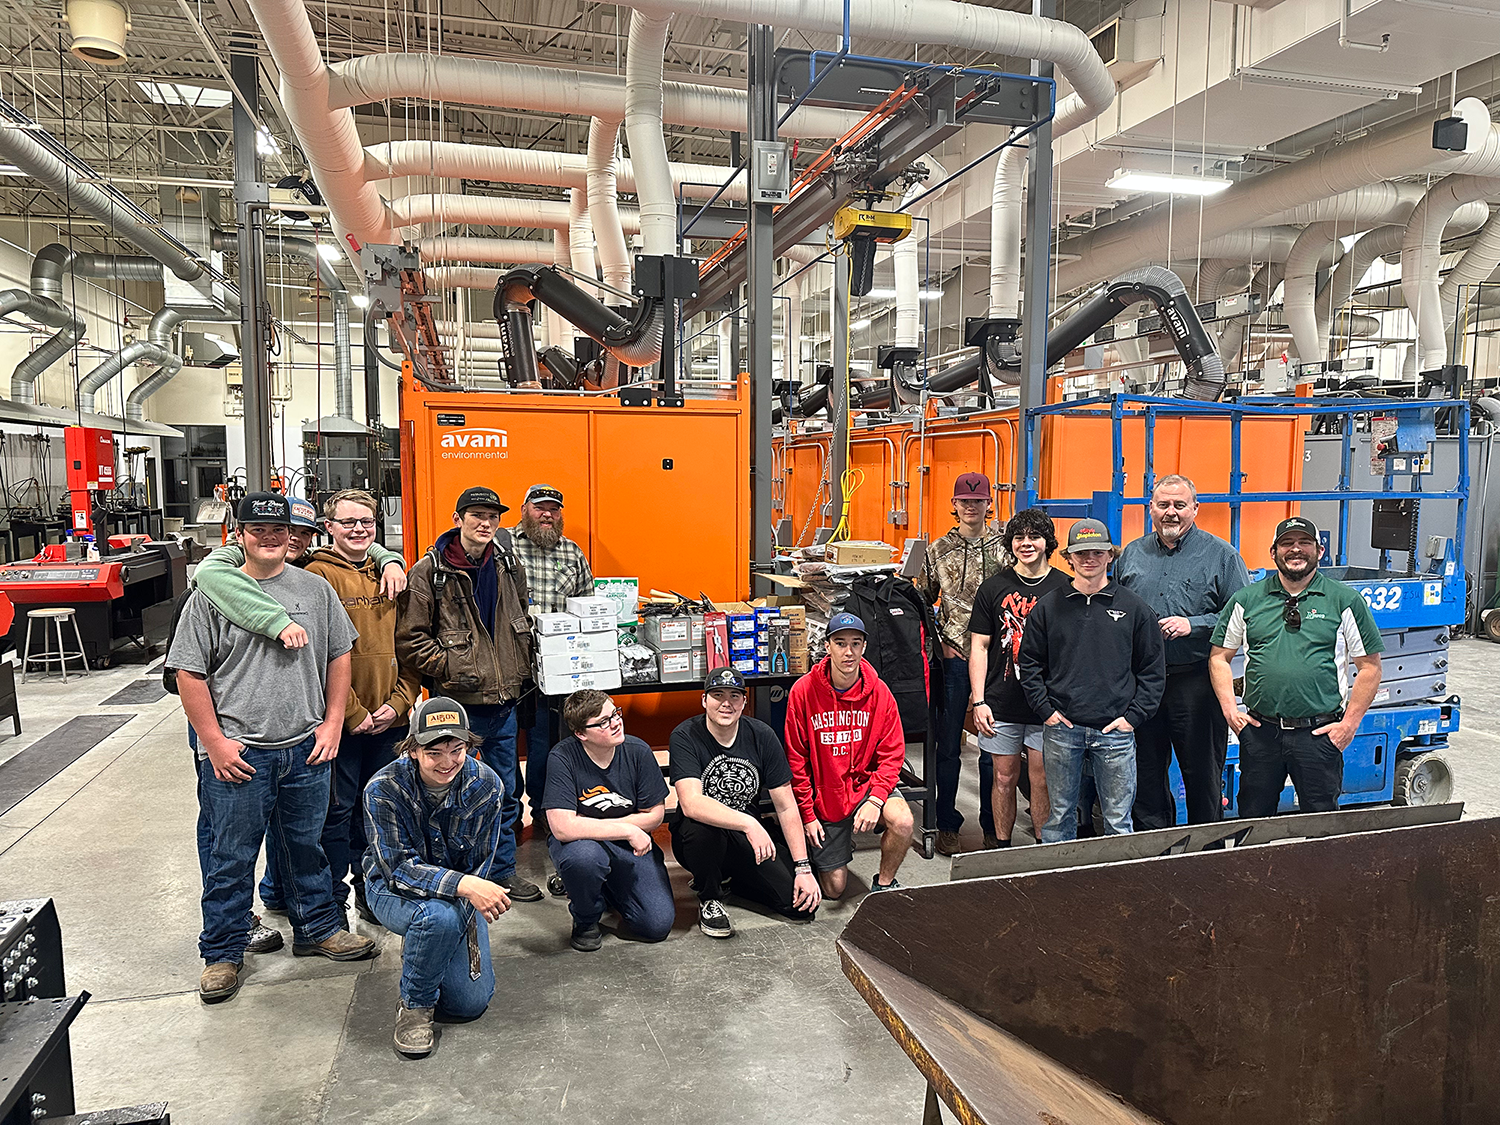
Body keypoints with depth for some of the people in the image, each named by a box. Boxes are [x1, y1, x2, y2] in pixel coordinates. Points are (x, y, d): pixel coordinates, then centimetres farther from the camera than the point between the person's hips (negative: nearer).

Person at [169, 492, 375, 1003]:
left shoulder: (315, 589, 6)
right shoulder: (212, 594, -3)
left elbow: (339, 656, 11)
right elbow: (189, 674, -3)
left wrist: (332, 722, 4)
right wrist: (215, 742, -8)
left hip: (306, 749, 3)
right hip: (238, 753, -3)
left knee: (306, 846, 16)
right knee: (232, 857, 7)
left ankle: (317, 929, 33)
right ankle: (222, 953, 23)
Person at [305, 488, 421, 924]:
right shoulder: (319, 575, -7)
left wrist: (399, 703, -1)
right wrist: (352, 713, -13)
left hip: (390, 721, 5)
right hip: (339, 721, -5)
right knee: (337, 811, 5)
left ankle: (370, 890, 31)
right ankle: (333, 903, 20)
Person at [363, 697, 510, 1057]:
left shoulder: (485, 784, -17)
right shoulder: (384, 788, -25)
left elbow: (480, 864, -8)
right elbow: (398, 868, -28)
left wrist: (464, 920, -21)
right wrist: (464, 886, -44)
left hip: (461, 895, 3)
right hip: (394, 890, -3)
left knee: (471, 1003, -3)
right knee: (439, 916, -38)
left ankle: (424, 945, 27)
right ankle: (414, 1006, -9)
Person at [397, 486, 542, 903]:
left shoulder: (508, 566, 8)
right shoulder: (429, 572, -10)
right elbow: (409, 640, -11)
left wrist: (521, 668, 10)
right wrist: (451, 667, -15)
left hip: (504, 699, 6)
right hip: (458, 701, -5)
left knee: (506, 791, 15)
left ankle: (504, 870, 30)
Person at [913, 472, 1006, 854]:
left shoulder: (1005, 548, 3)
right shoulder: (938, 551, 6)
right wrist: (939, 642, 2)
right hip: (953, 656, 1)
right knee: (948, 744, 7)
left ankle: (992, 827, 20)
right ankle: (947, 825, 21)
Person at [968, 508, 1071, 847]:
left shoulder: (1064, 587, 2)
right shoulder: (994, 587, 3)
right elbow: (979, 647, 3)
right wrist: (979, 701, -3)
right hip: (1001, 704, 1)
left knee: (1042, 781, 6)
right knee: (1004, 778, 9)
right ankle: (1002, 848, 24)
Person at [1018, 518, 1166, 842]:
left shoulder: (1135, 609, 3)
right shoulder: (1048, 608, 4)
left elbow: (1152, 670, 5)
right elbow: (1029, 664, 8)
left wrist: (1133, 716, -4)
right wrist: (1045, 709, -2)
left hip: (1115, 731, 0)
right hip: (1061, 729, 1)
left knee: (1118, 819, 7)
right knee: (1060, 814, 10)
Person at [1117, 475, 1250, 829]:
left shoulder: (1220, 555, -1)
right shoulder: (1131, 554, 11)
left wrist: (1193, 624, -15)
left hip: (1196, 680, -4)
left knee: (1202, 774, 5)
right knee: (1145, 774, 13)